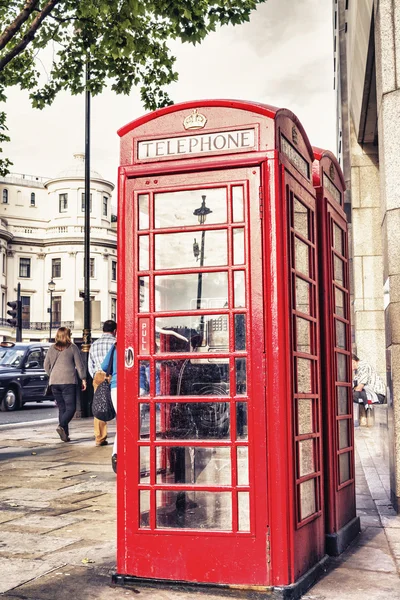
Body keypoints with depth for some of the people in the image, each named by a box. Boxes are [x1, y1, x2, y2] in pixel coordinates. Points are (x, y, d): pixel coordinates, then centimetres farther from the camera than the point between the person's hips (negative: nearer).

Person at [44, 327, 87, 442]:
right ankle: (62, 426, -25)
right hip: (68, 381, -5)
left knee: (62, 408, 10)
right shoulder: (72, 347, -2)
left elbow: (46, 366, 17)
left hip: (54, 382, 5)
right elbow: (79, 365, -2)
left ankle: (65, 434, 7)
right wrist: (83, 379, 5)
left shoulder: (51, 349, 10)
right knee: (71, 408, -2)